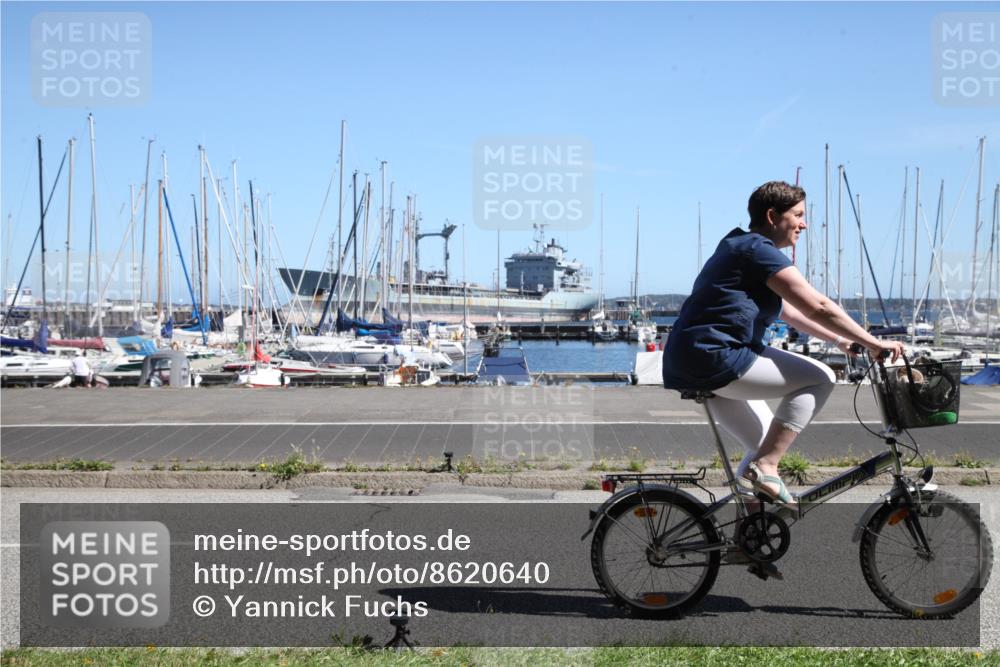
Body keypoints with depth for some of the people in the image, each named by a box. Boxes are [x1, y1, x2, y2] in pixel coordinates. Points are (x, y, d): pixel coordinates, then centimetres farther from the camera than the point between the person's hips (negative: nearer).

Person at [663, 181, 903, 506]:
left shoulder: (739, 247, 22)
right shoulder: (759, 251, -10)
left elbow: (789, 310, 28)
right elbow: (819, 308, -15)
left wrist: (840, 340, 25)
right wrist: (873, 343, -9)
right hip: (715, 358, -11)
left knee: (767, 445, 17)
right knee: (820, 377, -10)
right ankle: (764, 468, -12)